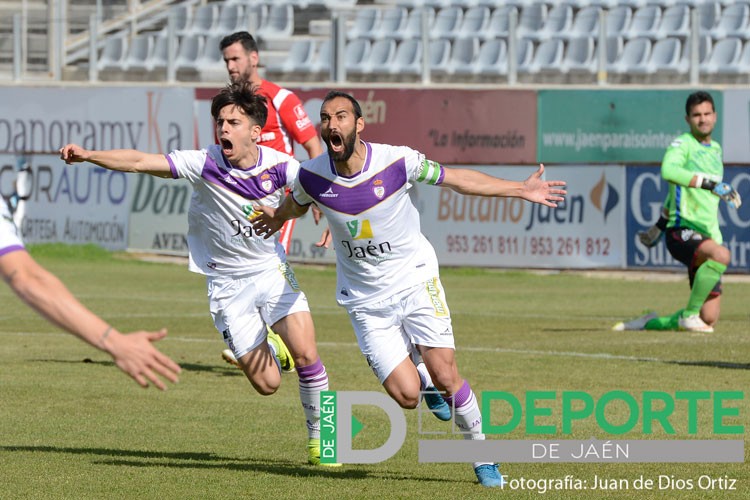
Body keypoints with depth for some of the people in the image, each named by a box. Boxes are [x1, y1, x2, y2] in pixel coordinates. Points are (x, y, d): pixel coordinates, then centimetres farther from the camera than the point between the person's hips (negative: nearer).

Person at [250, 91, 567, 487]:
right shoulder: (312, 176, -12)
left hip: (415, 280, -1)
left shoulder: (397, 161, -17)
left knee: (446, 377, -10)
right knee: (407, 395, -9)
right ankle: (420, 371, 30)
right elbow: (295, 205, 16)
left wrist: (521, 190, -5)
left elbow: (456, 178, -4)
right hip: (365, 301, 1)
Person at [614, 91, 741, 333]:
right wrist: (711, 184, -34)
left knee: (708, 321, -2)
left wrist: (659, 225, 37)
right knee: (722, 255, -39)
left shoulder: (715, 149, 20)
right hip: (682, 232, -7)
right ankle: (689, 314, -23)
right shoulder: (683, 144, -4)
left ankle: (650, 323, 21)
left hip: (708, 237, 7)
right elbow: (669, 170, -28)